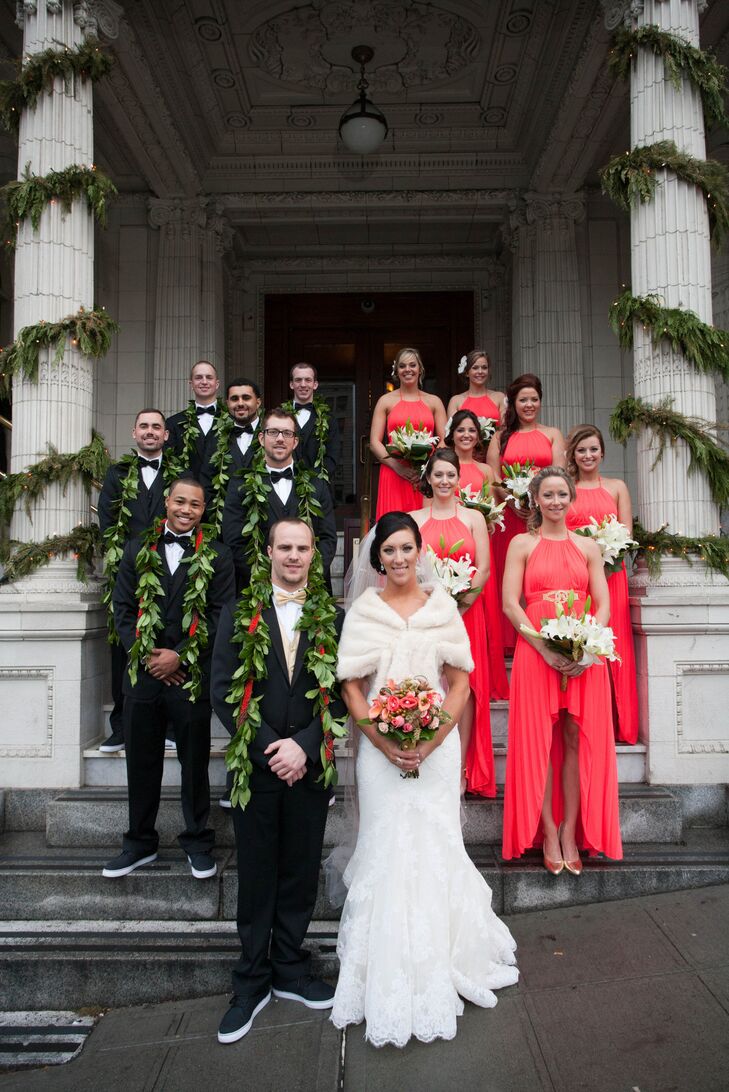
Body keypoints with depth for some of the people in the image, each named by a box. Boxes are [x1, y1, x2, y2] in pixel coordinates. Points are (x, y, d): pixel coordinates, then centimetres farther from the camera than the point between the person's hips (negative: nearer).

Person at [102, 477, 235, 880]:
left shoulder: (216, 557, 0)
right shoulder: (137, 549, 8)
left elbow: (220, 616, -6)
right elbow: (122, 608, 4)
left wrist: (179, 656, -13)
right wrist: (146, 655, -8)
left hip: (192, 676, -2)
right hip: (142, 673, 3)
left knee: (194, 762, 10)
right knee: (141, 762, 13)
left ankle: (197, 842, 27)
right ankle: (140, 843, 30)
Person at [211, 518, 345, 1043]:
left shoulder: (333, 618, 2)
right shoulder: (238, 613, 0)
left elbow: (341, 694, -1)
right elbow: (223, 691, -5)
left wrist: (304, 745, -13)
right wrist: (269, 749, -12)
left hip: (309, 765, 1)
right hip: (256, 764, -1)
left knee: (301, 875, 13)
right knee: (256, 877, 10)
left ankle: (290, 971, 31)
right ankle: (253, 983, 26)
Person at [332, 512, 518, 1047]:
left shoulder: (443, 606, 3)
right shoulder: (363, 610, 1)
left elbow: (461, 684, 2)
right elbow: (351, 686, 0)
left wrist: (431, 741, -10)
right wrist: (385, 742, -12)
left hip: (437, 745, 1)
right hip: (380, 747, 0)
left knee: (436, 846, 5)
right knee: (385, 848, 4)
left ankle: (441, 970, 26)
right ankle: (389, 978, 21)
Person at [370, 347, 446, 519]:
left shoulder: (434, 402, 13)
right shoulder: (386, 401, 9)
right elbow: (374, 443, 2)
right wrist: (397, 466, -12)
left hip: (427, 478, 1)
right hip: (394, 476, -1)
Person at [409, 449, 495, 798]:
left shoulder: (473, 518, 9)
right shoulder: (414, 519, 10)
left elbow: (484, 569, 1)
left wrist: (462, 602, -11)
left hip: (466, 612, 0)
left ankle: (461, 769, 6)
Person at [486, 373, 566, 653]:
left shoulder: (553, 435, 14)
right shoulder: (501, 437, 15)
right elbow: (492, 477, 4)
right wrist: (512, 501, -12)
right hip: (510, 516, 1)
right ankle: (511, 639, 1)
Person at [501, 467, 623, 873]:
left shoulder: (589, 546, 12)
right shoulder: (522, 544, 6)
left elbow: (603, 604, 6)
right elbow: (510, 603, -2)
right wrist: (546, 649, -14)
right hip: (535, 652, -2)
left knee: (579, 741, 3)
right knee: (539, 741, 1)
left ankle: (571, 834, 13)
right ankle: (549, 835, 11)